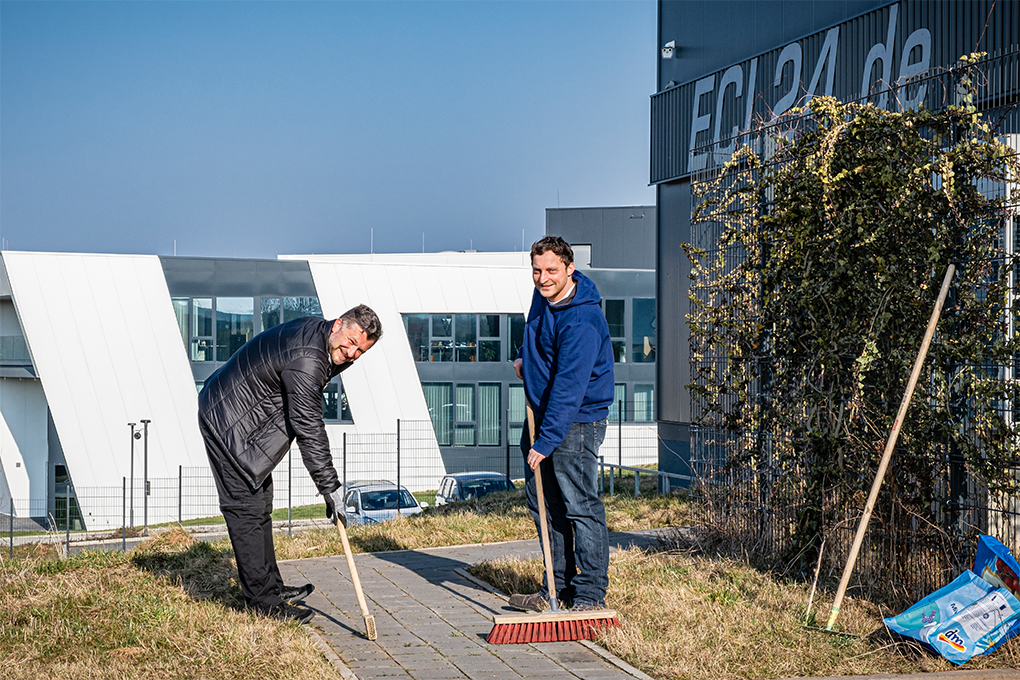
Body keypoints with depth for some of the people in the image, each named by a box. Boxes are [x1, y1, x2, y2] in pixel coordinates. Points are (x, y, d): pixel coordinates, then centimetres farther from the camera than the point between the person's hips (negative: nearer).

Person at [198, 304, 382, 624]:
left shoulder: (316, 332, 2)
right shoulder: (305, 359, -28)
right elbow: (308, 428, -26)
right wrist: (330, 487, -22)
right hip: (228, 420, -11)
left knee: (260, 503, 14)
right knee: (246, 507, -8)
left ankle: (271, 586, 22)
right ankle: (262, 601, -4)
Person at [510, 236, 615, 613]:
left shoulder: (581, 321, -24)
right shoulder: (543, 293, 4)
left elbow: (569, 387, -27)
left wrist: (545, 441, -28)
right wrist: (525, 355, 13)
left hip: (575, 421, -9)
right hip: (541, 413, 9)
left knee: (580, 506, -8)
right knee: (543, 503, 13)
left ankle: (590, 596, 1)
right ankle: (556, 588, 23)